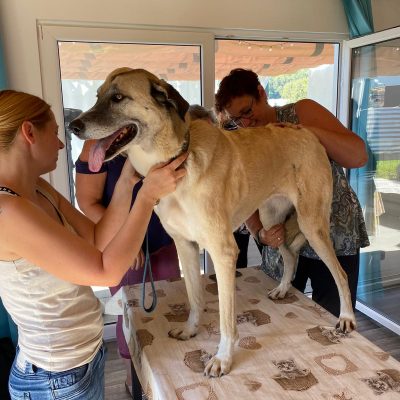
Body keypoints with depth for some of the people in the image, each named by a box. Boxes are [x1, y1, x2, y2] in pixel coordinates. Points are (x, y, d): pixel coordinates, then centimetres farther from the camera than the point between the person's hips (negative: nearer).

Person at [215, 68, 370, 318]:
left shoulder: (302, 112, -7)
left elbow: (358, 156, -14)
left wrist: (306, 130, -26)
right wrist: (261, 233, -22)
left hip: (335, 237, -2)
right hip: (283, 241, 3)